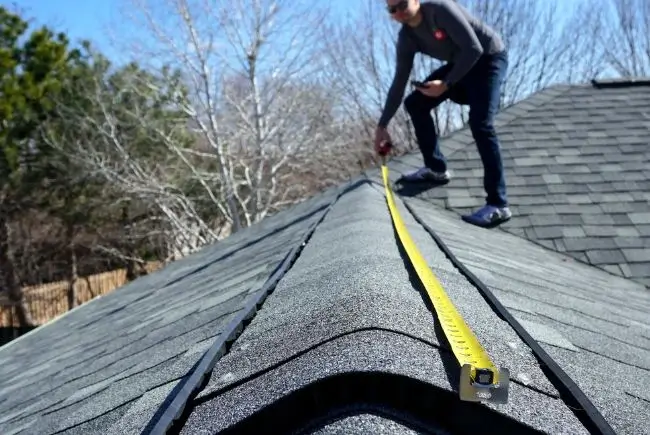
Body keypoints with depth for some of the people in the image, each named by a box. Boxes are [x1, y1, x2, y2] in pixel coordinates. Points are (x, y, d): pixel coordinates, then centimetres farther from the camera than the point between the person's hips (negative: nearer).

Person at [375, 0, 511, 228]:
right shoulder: (406, 38, -3)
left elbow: (474, 49, -27)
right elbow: (399, 83, 2)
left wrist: (446, 84, -28)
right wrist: (382, 126, 2)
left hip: (489, 58, -8)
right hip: (460, 64, 8)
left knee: (480, 123, -26)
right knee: (415, 103, 3)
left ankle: (498, 205, -28)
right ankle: (436, 168, 16)